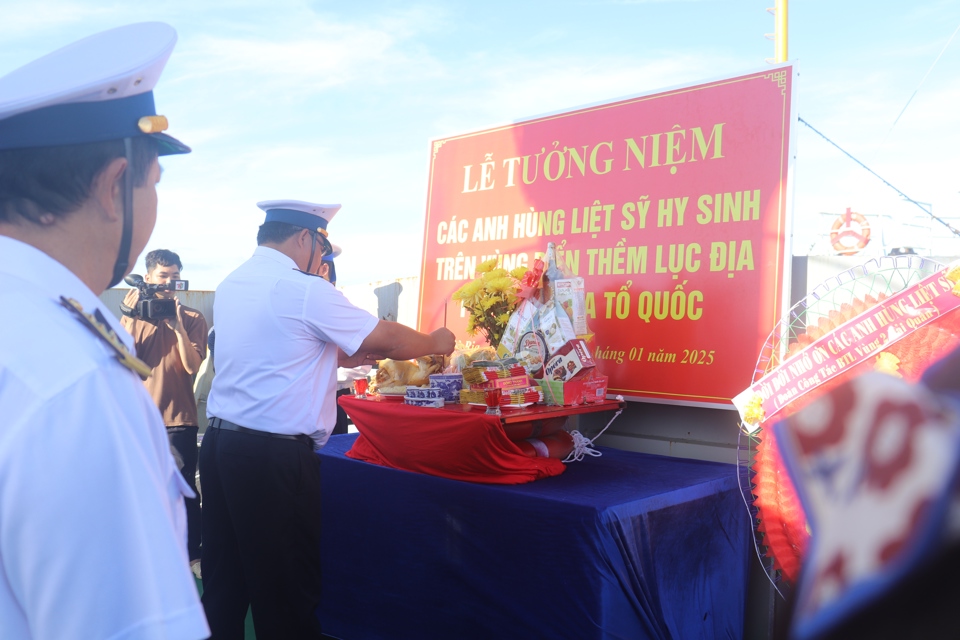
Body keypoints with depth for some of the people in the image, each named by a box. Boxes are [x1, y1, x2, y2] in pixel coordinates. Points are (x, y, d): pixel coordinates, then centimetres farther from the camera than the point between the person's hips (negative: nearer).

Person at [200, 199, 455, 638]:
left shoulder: (230, 285, 10)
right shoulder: (304, 290, -14)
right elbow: (388, 341, -7)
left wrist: (342, 356, 21)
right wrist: (436, 342, 10)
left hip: (220, 441, 8)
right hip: (273, 456, -8)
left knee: (224, 582, 18)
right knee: (286, 586, 8)